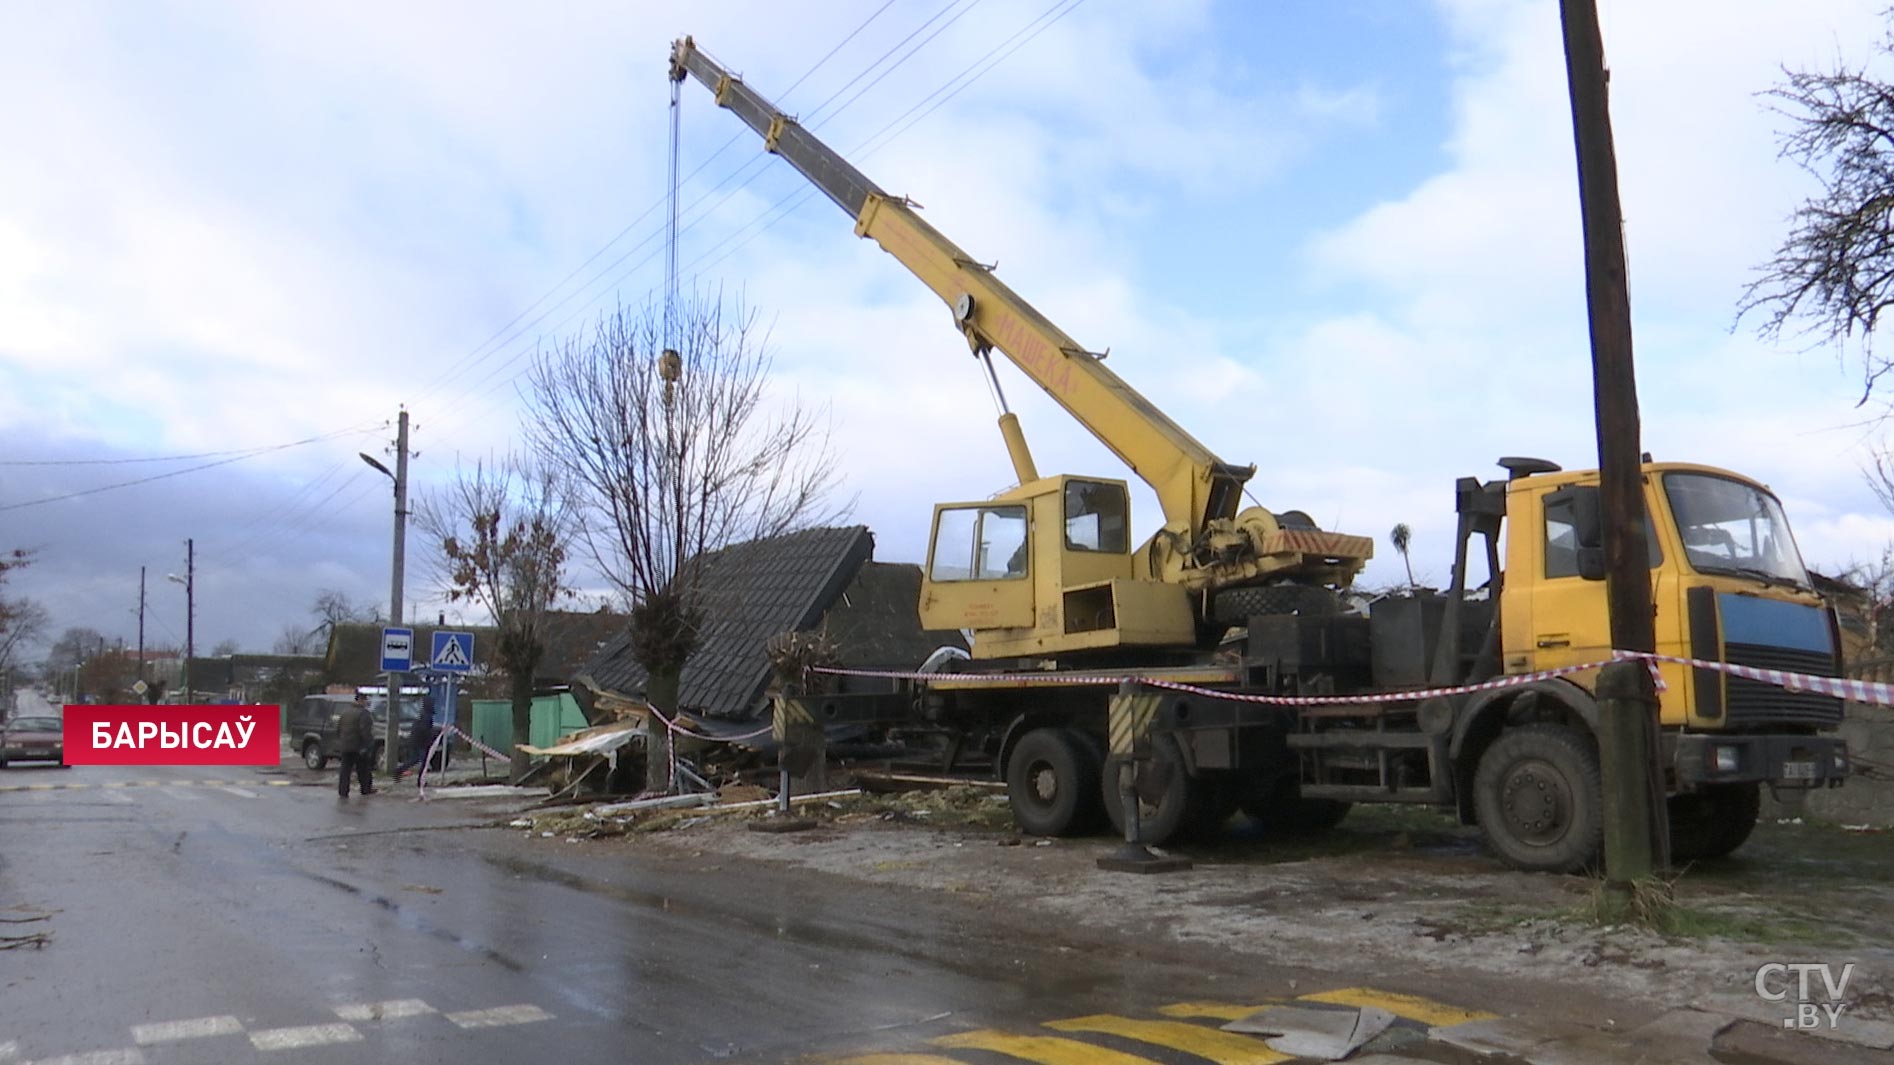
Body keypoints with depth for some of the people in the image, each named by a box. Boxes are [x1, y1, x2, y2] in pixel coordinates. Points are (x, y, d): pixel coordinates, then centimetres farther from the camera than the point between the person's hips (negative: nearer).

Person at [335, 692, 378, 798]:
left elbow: (338, 727, 15)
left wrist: (339, 741, 21)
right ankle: (366, 789, 18)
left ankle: (343, 791, 1)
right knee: (363, 769, 8)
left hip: (345, 746, 6)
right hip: (358, 745, -6)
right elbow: (365, 731, -22)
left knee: (345, 769, 6)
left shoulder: (345, 710, 10)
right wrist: (367, 745, -17)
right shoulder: (363, 712, -15)